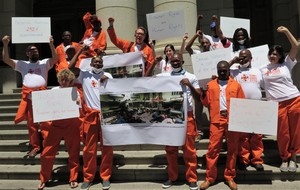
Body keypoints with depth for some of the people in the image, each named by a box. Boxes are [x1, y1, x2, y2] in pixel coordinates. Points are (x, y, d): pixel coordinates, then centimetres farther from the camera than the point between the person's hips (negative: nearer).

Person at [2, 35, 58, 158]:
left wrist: (51, 44, -17)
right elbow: (6, 60, 7)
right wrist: (5, 44, -4)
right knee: (31, 123, 9)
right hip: (28, 96, 2)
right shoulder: (22, 64, 15)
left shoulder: (44, 63, 11)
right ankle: (35, 147, 21)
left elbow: (55, 58, -6)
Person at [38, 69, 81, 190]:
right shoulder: (54, 90, 8)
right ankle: (44, 179, 24)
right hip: (55, 124, 2)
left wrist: (78, 103, -17)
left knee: (73, 153, 6)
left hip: (71, 124, -1)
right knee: (47, 153, 2)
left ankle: (73, 179, 23)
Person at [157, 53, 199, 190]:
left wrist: (189, 85, -14)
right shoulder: (164, 76, 7)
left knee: (189, 149, 5)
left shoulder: (191, 77, 3)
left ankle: (191, 178, 19)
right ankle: (172, 177, 26)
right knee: (170, 148, 11)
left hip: (187, 116, -2)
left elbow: (198, 99, 0)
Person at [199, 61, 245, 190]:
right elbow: (207, 103, 7)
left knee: (232, 150, 8)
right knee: (213, 149, 0)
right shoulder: (211, 84, 10)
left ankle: (230, 177, 22)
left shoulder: (236, 85, 8)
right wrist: (203, 93, -10)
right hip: (216, 121, 0)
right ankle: (210, 178, 11)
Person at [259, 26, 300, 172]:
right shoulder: (262, 69, 11)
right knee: (282, 133, 5)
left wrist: (286, 31, -2)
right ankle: (285, 159, 22)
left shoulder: (286, 64, 8)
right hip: (277, 104, 0)